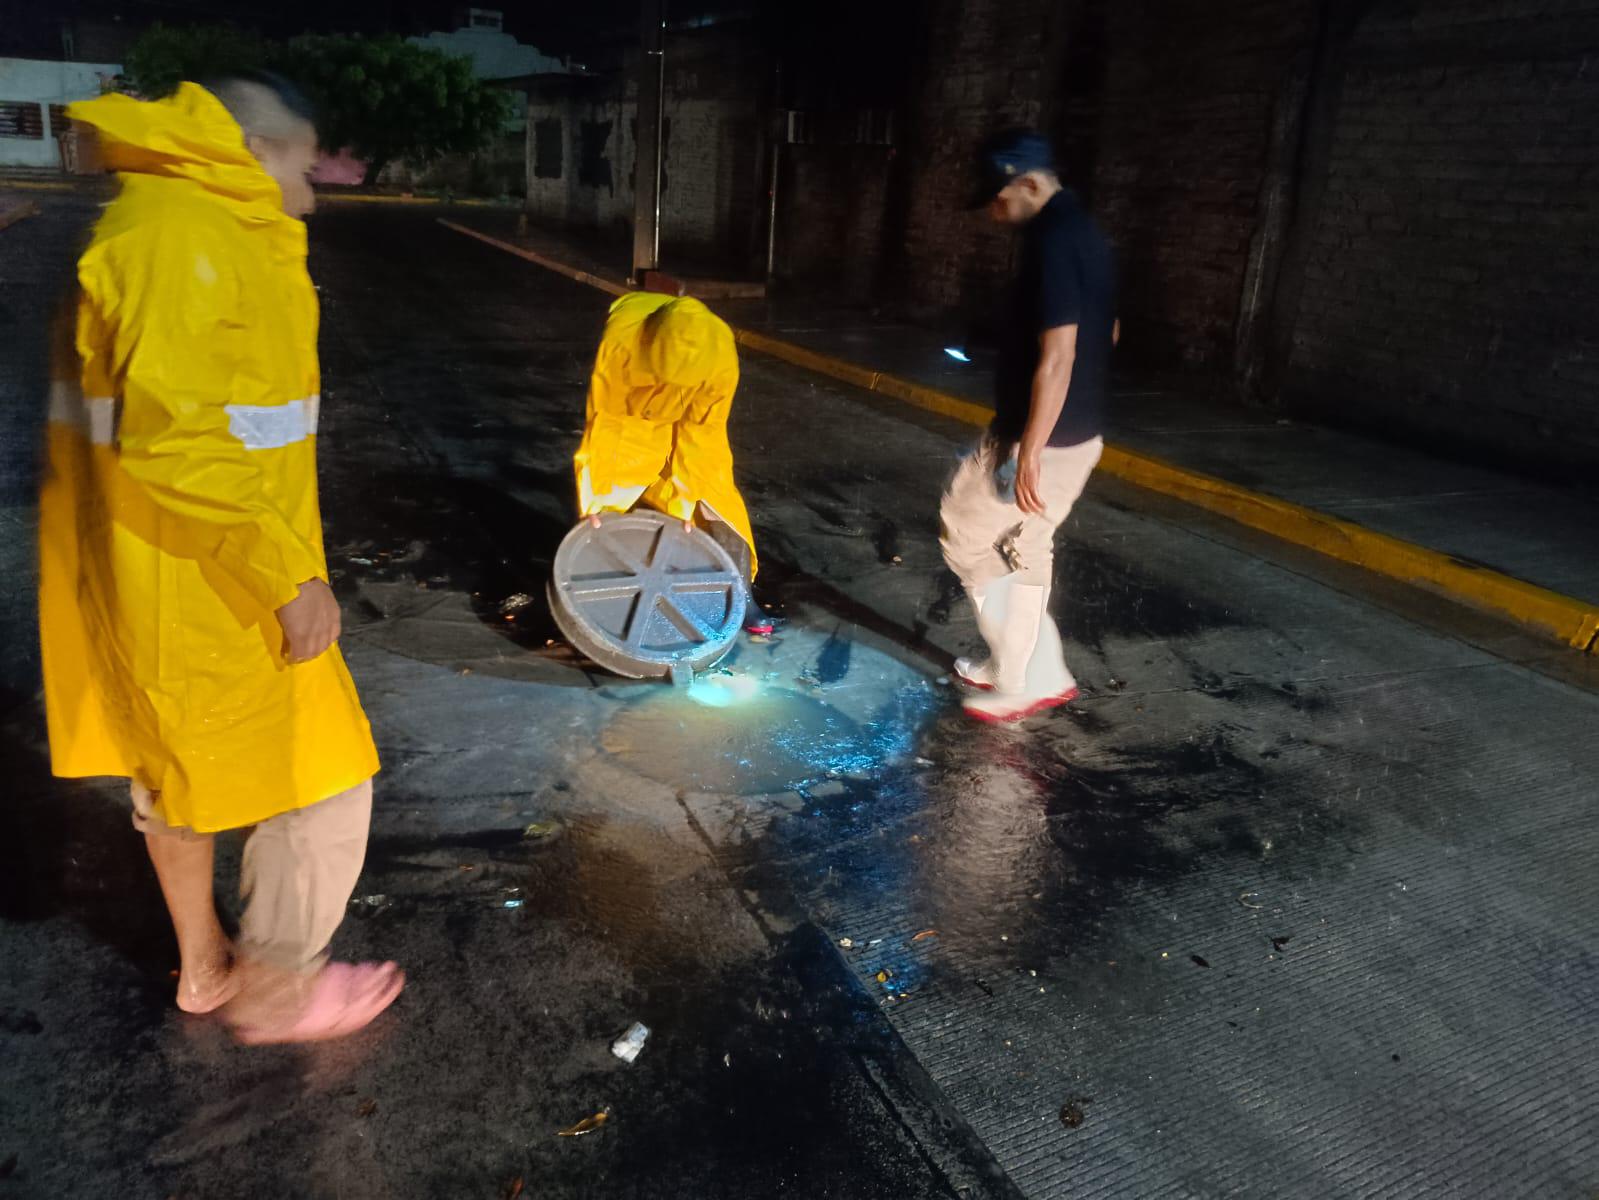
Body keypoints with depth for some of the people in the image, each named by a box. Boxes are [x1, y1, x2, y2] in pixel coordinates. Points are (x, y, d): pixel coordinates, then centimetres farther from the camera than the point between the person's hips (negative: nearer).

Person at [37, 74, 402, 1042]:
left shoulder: (204, 233, 14)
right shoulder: (176, 235, -19)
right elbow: (176, 442, -27)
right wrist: (288, 572, -24)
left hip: (192, 572, 11)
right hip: (202, 584, -11)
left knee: (181, 771, 22)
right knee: (322, 781, 4)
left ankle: (205, 965, 41)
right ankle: (276, 988, 22)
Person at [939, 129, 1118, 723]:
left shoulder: (1053, 242, -21)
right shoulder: (1083, 230, 11)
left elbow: (1056, 356, -26)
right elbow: (1107, 332, 20)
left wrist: (1029, 452, -25)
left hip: (1047, 438, -10)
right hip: (1077, 428, 10)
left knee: (968, 537, 6)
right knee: (1021, 551, 19)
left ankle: (1033, 676, 13)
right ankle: (1019, 670, 31)